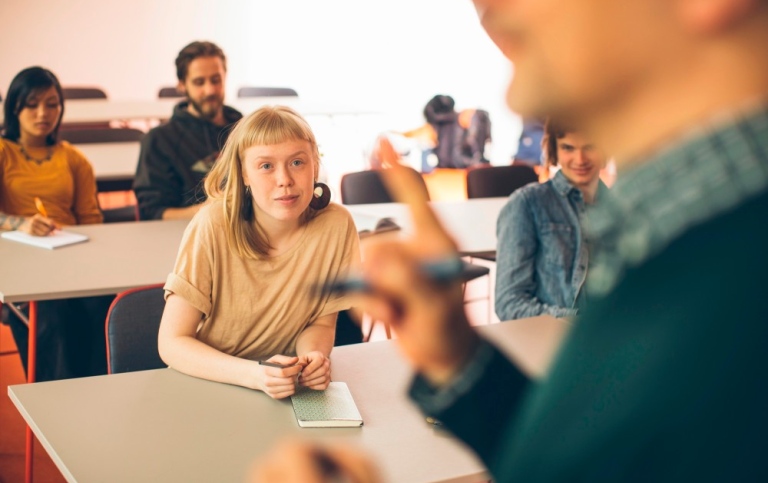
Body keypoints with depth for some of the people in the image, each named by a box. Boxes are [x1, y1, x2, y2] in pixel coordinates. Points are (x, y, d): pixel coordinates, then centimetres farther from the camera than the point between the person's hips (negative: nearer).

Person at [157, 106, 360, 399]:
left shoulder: (335, 225, -12)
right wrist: (253, 375, -30)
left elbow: (320, 322, 3)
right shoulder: (213, 225, -19)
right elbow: (171, 342, -15)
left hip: (288, 388, 3)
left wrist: (314, 355, -20)